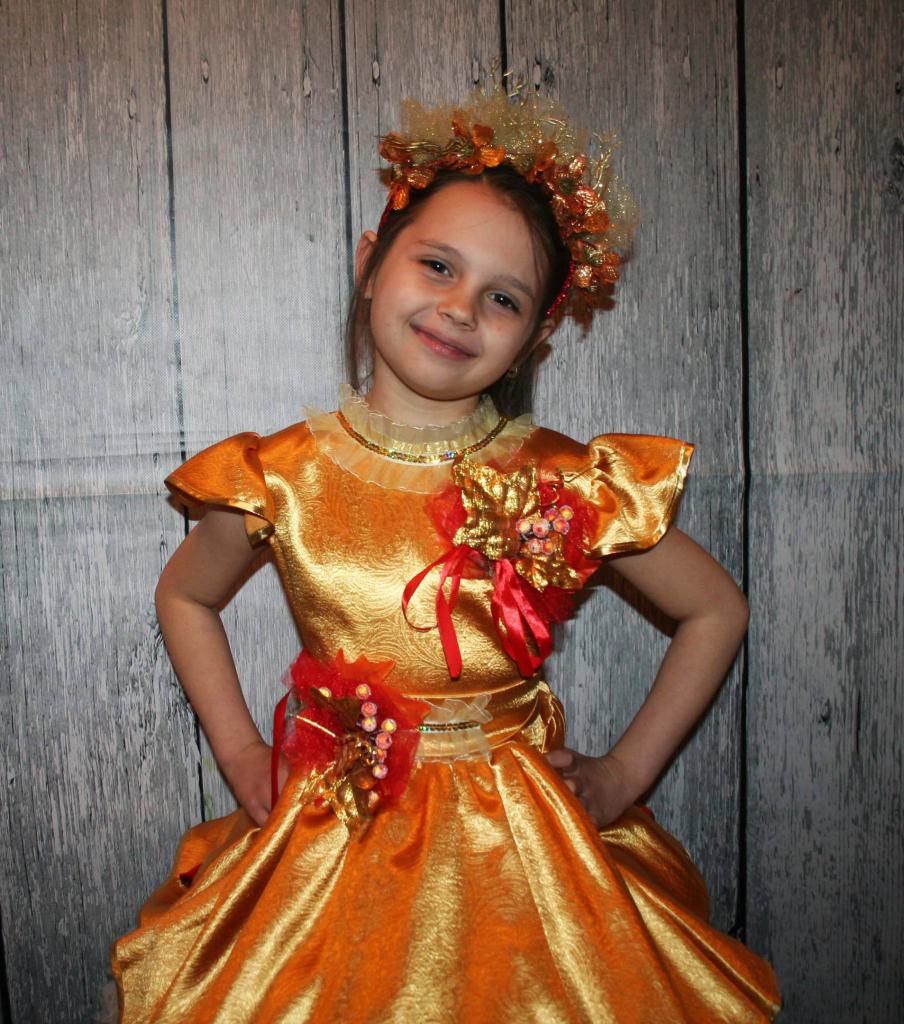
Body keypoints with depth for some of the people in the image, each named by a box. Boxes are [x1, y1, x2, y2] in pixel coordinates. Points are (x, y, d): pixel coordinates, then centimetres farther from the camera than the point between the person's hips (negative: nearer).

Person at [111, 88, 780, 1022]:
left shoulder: (571, 486, -12)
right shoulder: (279, 478, -10)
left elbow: (716, 611, 2)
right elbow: (184, 596, 10)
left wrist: (625, 772, -1)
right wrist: (238, 752, 3)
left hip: (517, 846, 0)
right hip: (329, 846, 1)